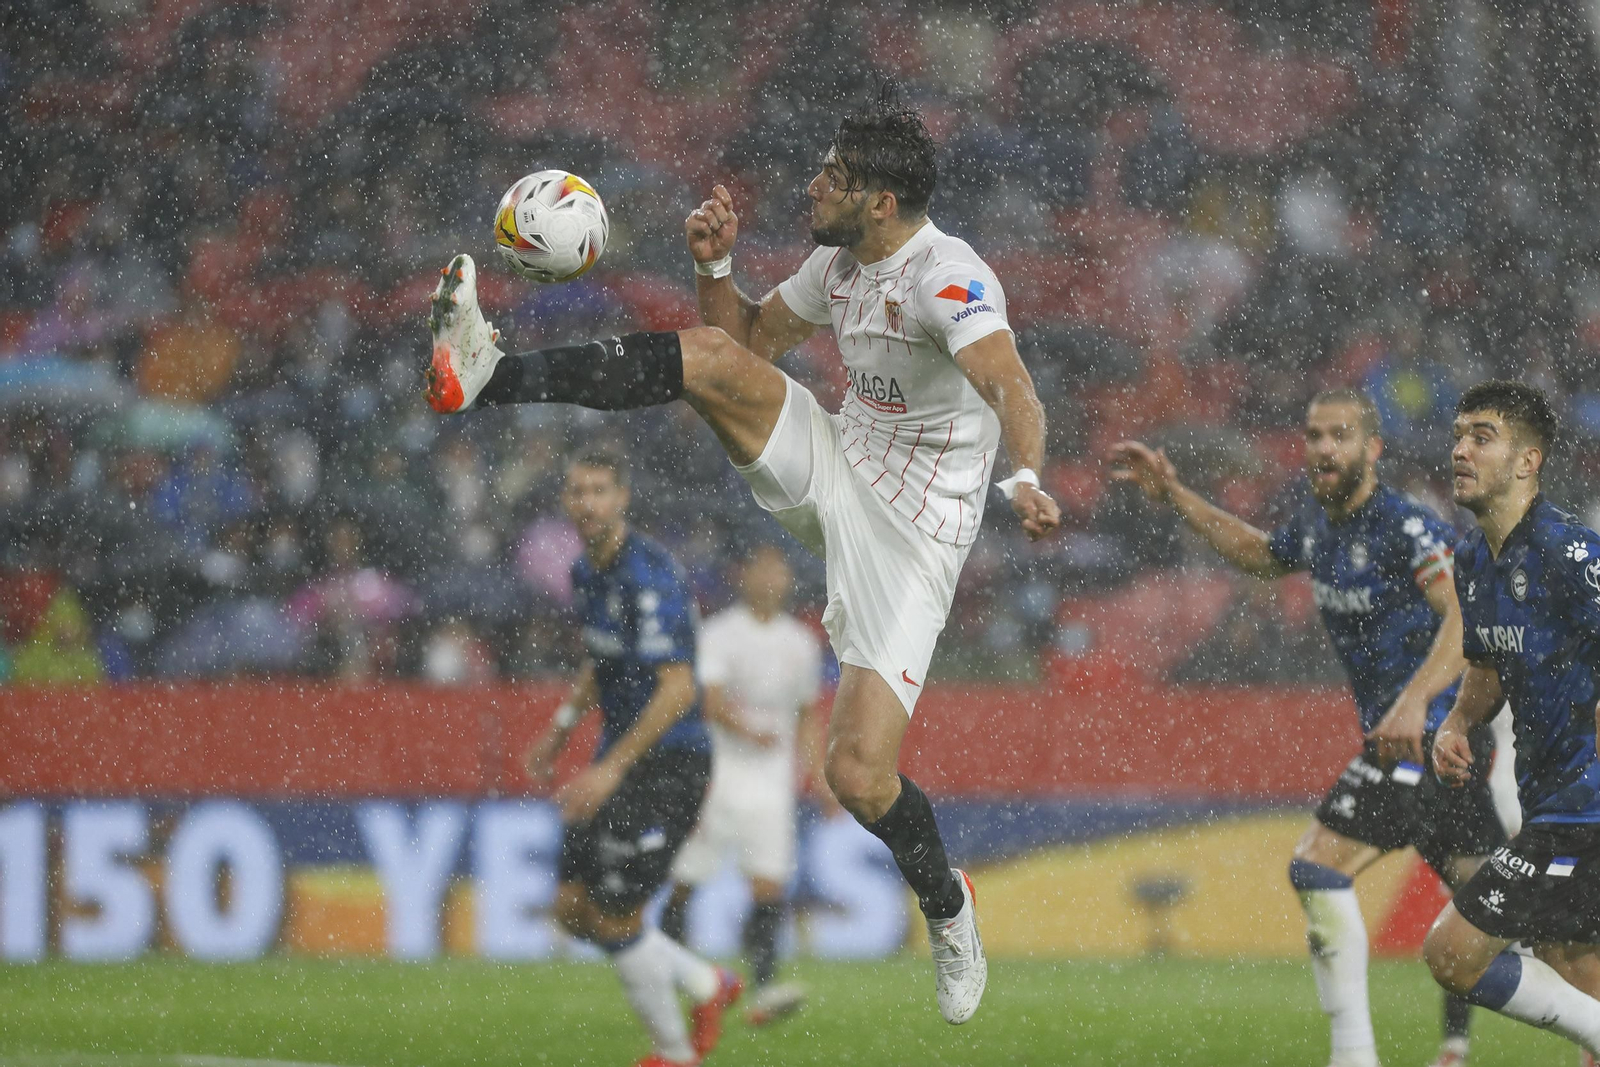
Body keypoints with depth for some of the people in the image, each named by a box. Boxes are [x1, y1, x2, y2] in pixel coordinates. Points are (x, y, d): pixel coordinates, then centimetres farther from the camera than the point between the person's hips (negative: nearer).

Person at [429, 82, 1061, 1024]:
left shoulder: (947, 277, -21)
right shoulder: (839, 260, 6)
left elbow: (1011, 386, -38)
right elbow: (753, 336, 22)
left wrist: (1025, 477, -57)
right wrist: (716, 267, 2)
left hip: (911, 534, -7)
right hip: (830, 474, 7)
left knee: (860, 776, -15)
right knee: (710, 355, -17)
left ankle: (948, 911, 15)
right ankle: (483, 375, -25)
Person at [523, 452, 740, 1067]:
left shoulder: (647, 579, -21)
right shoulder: (587, 572, 8)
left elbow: (677, 689, -26)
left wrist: (611, 769, -26)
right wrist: (564, 724, 19)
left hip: (668, 763, -9)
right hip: (620, 757, 9)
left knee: (616, 919, -8)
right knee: (573, 907, 8)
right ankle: (706, 985, 23)